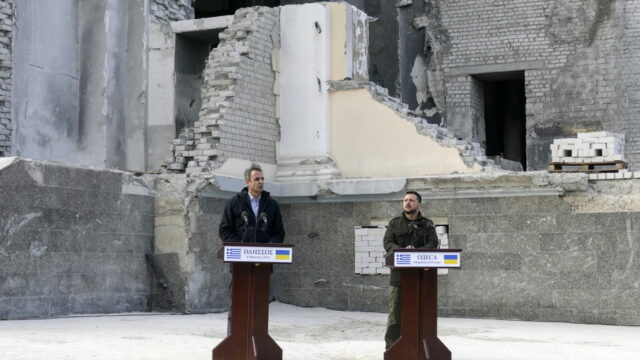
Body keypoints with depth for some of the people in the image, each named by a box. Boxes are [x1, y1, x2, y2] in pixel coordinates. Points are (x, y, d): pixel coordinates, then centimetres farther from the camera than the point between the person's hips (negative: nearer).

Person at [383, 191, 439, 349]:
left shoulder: (428, 225, 12)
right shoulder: (394, 223, 12)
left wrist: (416, 252, -22)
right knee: (395, 310, -4)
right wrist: (402, 251, -22)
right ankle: (391, 346, 1)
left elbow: (432, 244, -2)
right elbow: (388, 243, -1)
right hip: (399, 274, 0)